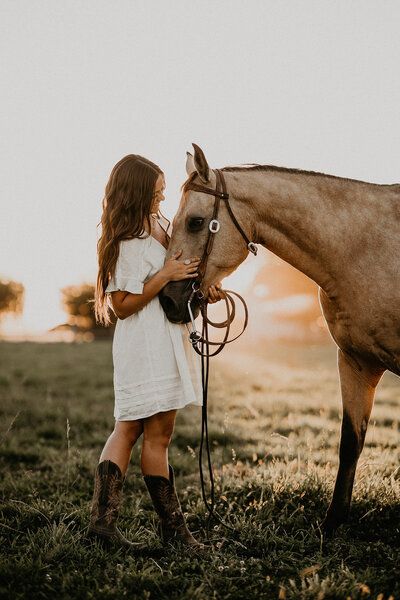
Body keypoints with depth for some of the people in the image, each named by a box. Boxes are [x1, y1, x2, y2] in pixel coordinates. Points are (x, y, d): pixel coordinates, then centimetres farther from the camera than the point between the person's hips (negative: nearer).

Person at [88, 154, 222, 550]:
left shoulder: (156, 226, 13)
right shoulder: (130, 242, -16)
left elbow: (176, 272, 26)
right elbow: (123, 305, -17)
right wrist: (165, 275, -21)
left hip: (163, 338, 10)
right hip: (148, 343, -10)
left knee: (129, 428, 7)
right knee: (157, 433, -1)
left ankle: (102, 518, 10)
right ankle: (173, 528, 9)